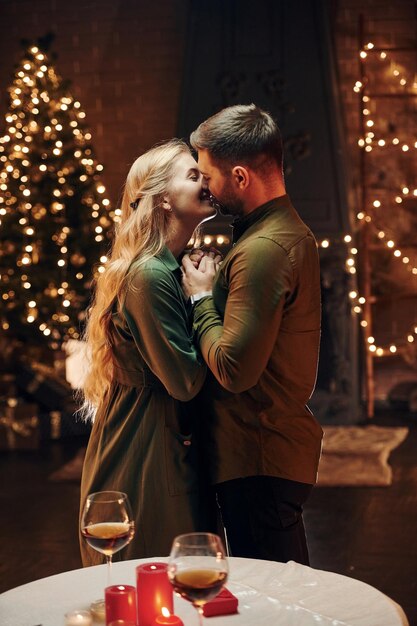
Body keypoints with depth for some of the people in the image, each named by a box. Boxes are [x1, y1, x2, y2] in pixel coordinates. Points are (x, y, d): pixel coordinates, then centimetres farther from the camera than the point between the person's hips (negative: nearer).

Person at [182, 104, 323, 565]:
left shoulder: (263, 250, -21)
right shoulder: (292, 232, 13)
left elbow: (233, 369, -25)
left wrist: (201, 298, -11)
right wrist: (214, 291, 7)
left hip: (259, 461, -10)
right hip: (281, 449, 11)